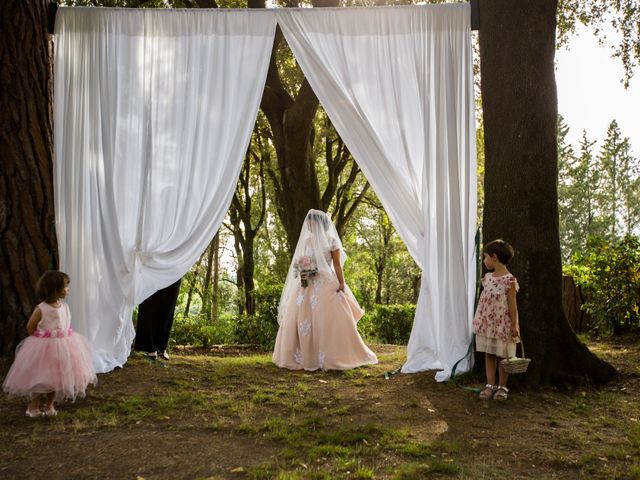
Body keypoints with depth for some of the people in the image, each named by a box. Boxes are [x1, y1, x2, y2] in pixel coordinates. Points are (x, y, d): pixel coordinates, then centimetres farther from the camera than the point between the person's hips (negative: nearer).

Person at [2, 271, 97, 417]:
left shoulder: (64, 306, -2)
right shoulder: (41, 309, -17)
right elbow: (30, 327, -4)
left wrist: (64, 338, 5)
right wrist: (37, 341, 0)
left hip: (62, 347, 5)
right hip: (44, 347, -5)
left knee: (56, 376, 13)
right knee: (42, 378, 2)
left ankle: (50, 405, 28)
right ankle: (33, 406, 20)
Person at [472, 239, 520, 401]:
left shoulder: (509, 280, -12)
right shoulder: (487, 277, 8)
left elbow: (512, 305, -11)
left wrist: (514, 325, -11)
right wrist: (479, 320, 13)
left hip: (502, 324, -6)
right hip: (487, 323, 6)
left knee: (502, 356, 5)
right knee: (488, 354, 8)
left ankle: (502, 387, 15)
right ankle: (490, 385, 15)